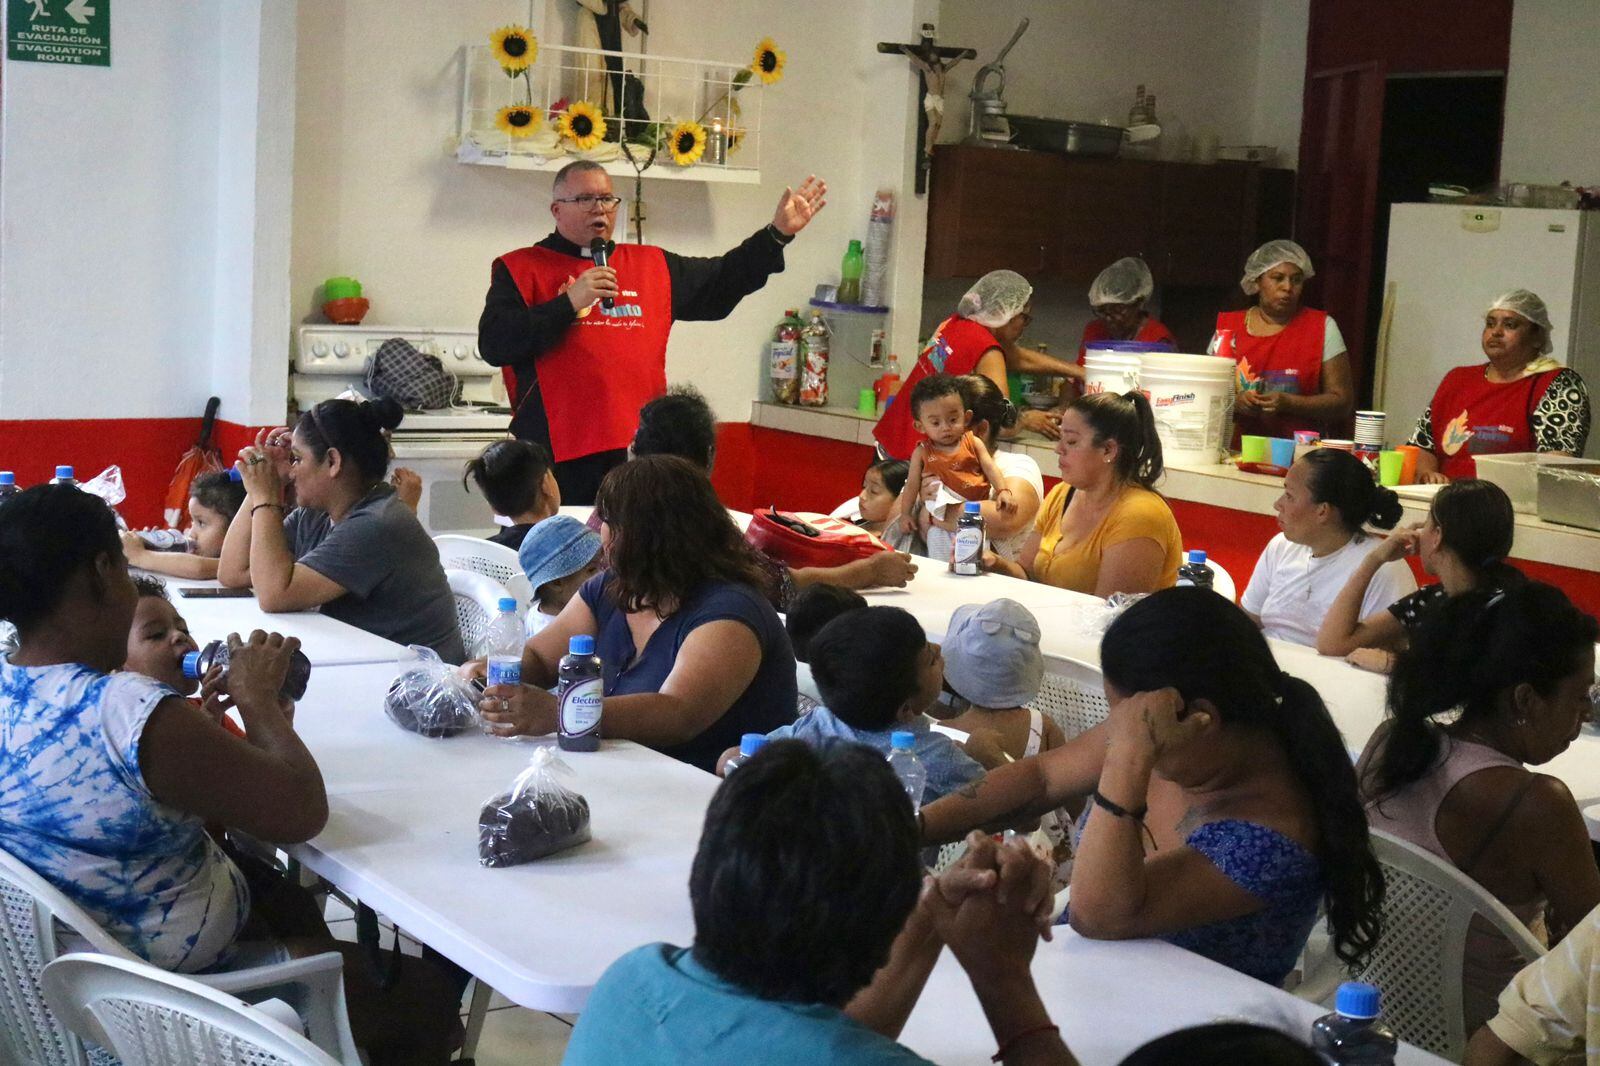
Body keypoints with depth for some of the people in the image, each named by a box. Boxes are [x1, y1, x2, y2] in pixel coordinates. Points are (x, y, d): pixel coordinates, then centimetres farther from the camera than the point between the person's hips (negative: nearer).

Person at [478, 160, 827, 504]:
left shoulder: (653, 265, 19)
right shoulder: (520, 268, 4)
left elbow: (721, 283, 23)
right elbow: (494, 344, -8)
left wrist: (778, 233, 17)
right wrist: (569, 303, -13)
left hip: (638, 453, 4)